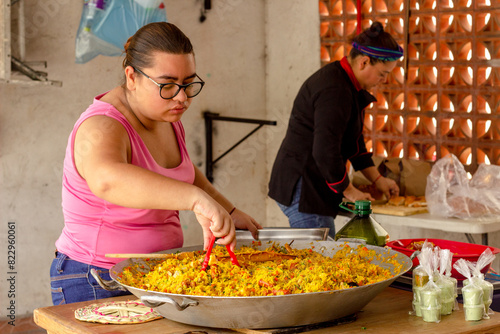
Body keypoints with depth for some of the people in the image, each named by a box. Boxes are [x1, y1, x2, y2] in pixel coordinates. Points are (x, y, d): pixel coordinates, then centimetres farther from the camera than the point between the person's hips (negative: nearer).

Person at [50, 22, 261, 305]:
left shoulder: (167, 115, 4)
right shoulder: (102, 129, -24)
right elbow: (107, 180, -49)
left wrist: (230, 211, 17)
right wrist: (196, 198, -58)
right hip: (99, 288, -8)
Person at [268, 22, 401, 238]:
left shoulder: (345, 83, 14)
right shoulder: (335, 91, -21)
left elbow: (352, 139, 23)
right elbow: (325, 151, -25)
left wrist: (376, 179, 19)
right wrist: (349, 192, -13)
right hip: (302, 189, -11)